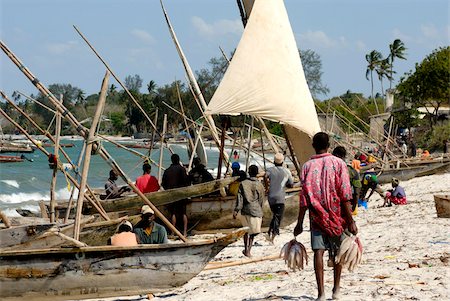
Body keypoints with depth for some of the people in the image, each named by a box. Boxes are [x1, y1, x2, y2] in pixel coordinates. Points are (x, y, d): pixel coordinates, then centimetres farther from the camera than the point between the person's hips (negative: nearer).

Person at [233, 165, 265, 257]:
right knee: (253, 232, 4)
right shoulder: (260, 186, 2)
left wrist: (236, 210, -8)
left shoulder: (243, 184, -1)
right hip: (256, 211, -1)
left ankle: (246, 249, 19)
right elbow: (261, 201, 8)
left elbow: (239, 198, -7)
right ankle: (248, 251, -8)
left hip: (245, 211, 1)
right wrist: (260, 212, 20)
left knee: (246, 230, 20)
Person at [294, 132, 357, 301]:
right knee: (337, 251, 16)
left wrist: (300, 224, 3)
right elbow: (345, 195, -8)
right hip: (336, 216, 0)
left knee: (318, 251, -4)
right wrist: (350, 220, -8)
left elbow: (304, 198, -2)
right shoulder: (338, 163, -2)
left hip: (316, 216, 0)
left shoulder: (307, 166, 1)